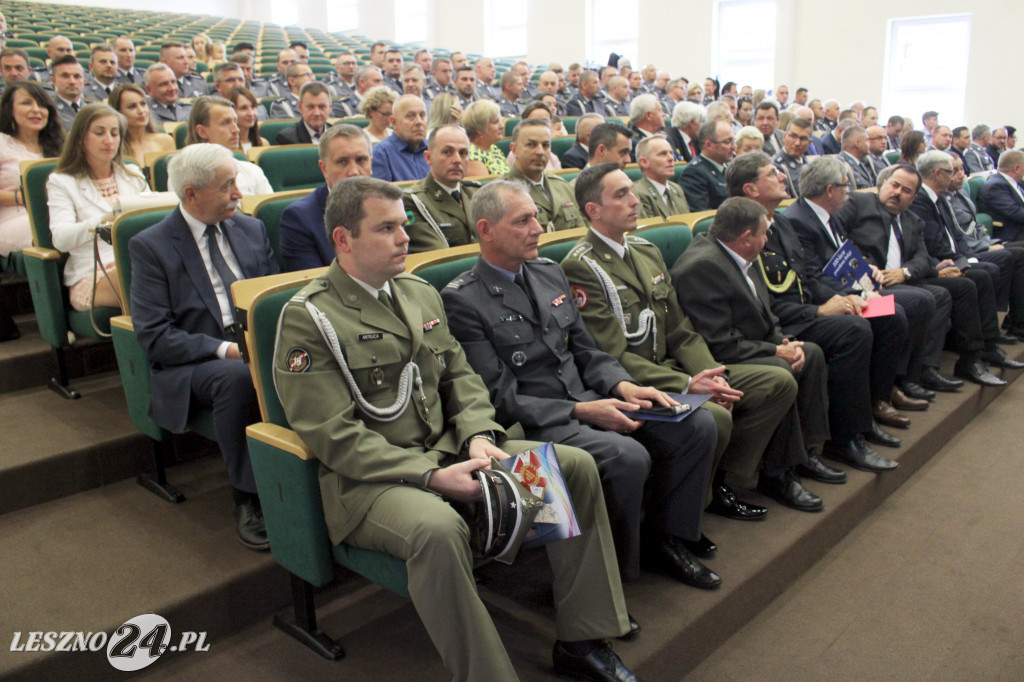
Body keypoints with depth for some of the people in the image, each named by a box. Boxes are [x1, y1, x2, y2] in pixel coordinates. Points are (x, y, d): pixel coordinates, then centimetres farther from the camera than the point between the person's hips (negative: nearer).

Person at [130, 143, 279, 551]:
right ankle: (248, 498, -21)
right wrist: (224, 349, -21)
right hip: (193, 364, -3)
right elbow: (154, 336, -9)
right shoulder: (150, 246, -2)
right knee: (237, 377, -37)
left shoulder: (251, 230, 13)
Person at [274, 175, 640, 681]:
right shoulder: (308, 317, -10)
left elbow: (459, 377, 15)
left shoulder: (421, 294, 13)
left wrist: (478, 436, -7)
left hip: (447, 449, 7)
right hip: (367, 478, -7)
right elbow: (335, 435, -16)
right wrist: (431, 476, -22)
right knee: (438, 528, -39)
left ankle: (581, 640, 4)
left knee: (576, 466, -5)